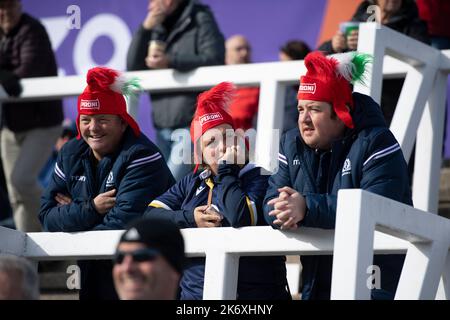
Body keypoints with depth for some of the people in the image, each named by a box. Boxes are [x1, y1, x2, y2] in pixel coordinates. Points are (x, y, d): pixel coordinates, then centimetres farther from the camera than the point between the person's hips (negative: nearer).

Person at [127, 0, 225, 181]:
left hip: (192, 125, -7)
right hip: (163, 127, 7)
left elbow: (214, 60, -14)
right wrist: (146, 28, -3)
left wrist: (171, 62, -24)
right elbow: (133, 67, 8)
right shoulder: (158, 29, 17)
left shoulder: (200, 20, -1)